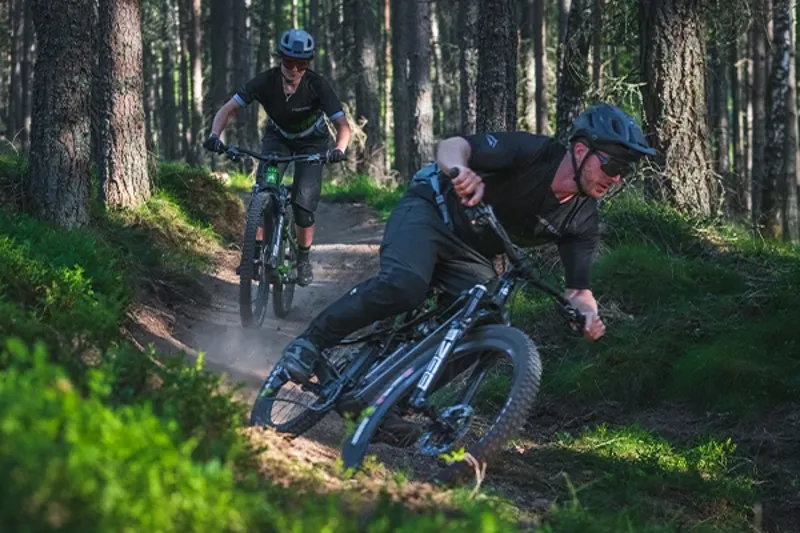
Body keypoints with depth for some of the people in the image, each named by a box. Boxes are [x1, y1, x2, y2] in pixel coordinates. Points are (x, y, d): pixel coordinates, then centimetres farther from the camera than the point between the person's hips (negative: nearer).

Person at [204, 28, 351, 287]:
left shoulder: (317, 85, -31)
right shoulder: (266, 81, -27)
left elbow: (342, 124, -32)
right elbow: (228, 109, -25)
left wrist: (339, 150, -53)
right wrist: (214, 135, -44)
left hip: (311, 141, -1)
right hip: (278, 137, 2)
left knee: (304, 204, -14)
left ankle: (303, 258, 10)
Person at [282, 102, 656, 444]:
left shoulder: (582, 221, -8)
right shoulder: (534, 153, -24)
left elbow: (577, 286, -6)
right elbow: (452, 145, -31)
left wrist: (588, 313, -31)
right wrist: (461, 170, -55)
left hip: (469, 257, 6)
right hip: (429, 214, -6)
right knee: (403, 286, -34)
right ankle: (310, 343, -15)